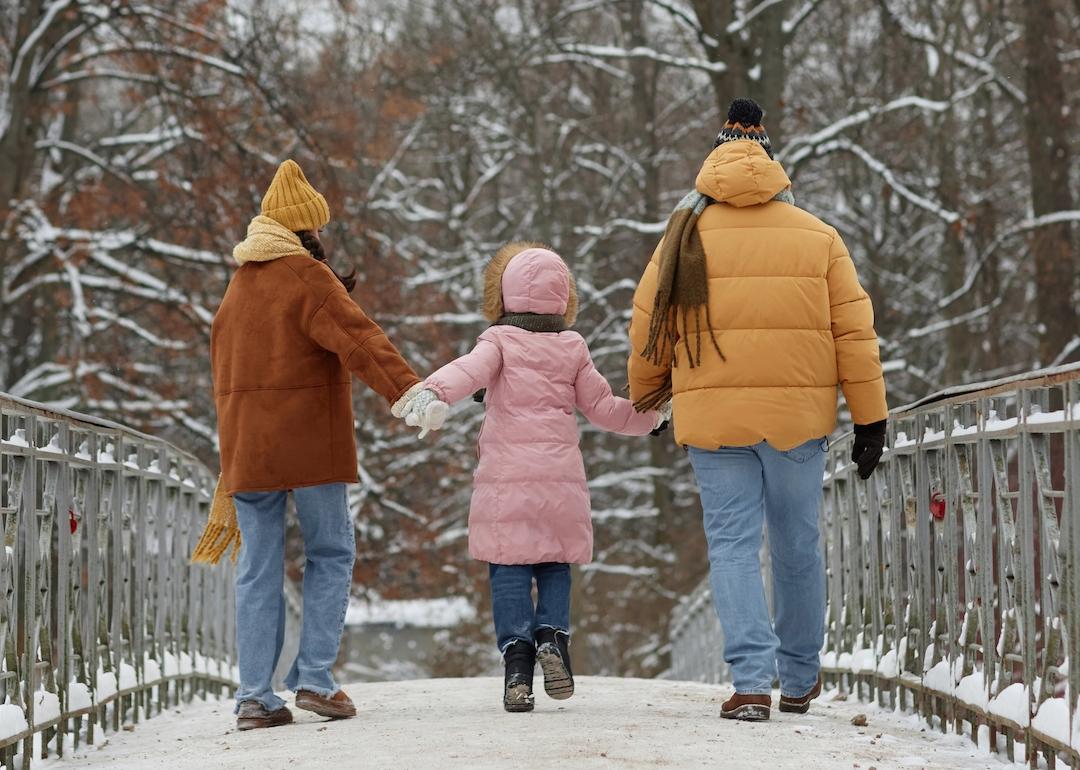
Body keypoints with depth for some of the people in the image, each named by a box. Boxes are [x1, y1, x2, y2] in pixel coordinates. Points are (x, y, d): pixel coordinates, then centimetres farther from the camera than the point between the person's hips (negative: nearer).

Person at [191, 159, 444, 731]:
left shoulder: (238, 286, 16)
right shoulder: (306, 277, -8)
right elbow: (355, 337, -24)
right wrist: (406, 388, -35)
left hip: (244, 446, 6)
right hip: (309, 445, -6)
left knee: (258, 567, 7)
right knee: (331, 554, 7)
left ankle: (254, 696, 3)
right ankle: (314, 678, -1)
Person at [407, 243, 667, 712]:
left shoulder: (500, 341, 3)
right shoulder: (573, 349, 11)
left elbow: (471, 370, -19)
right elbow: (603, 408, 15)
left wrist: (433, 391, -36)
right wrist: (649, 418, 32)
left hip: (505, 480, -2)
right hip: (560, 478, 2)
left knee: (509, 574, -1)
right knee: (554, 568, 14)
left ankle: (517, 660, -12)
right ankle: (552, 634, -10)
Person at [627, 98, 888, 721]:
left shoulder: (686, 236, 3)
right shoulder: (818, 236, 4)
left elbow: (648, 328, 7)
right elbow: (854, 331, 2)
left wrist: (644, 399, 24)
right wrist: (870, 418, 7)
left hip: (714, 416, -1)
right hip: (799, 415, 1)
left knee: (733, 545, 2)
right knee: (798, 547, 13)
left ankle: (752, 682, -11)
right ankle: (800, 680, 25)